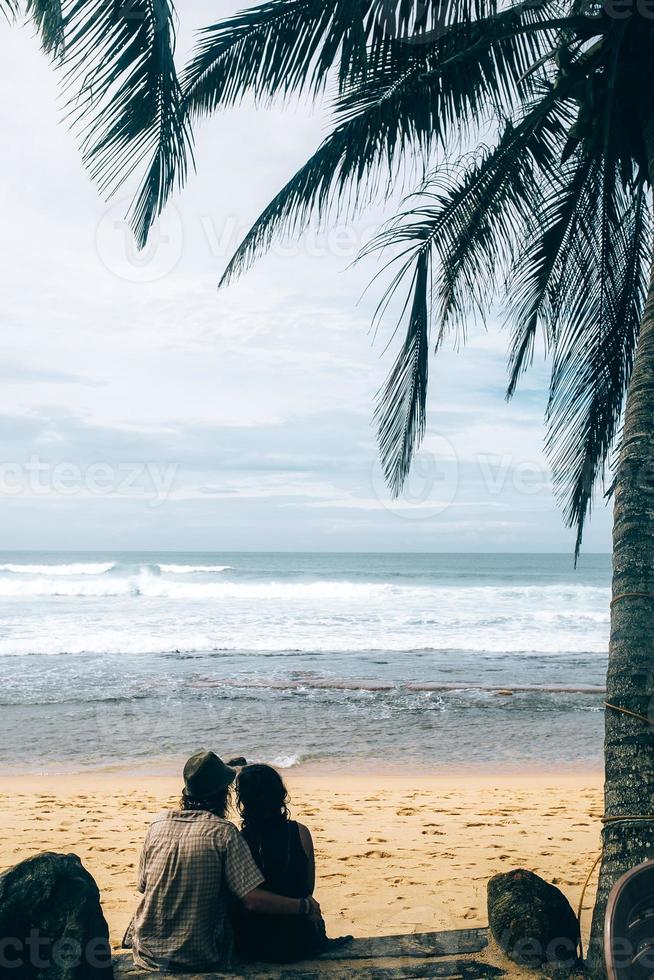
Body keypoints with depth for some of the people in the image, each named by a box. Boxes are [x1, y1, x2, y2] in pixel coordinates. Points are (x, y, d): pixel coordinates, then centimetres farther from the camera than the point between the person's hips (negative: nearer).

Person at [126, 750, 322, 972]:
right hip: (199, 959, -4)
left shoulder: (158, 825, -3)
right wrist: (305, 907, -8)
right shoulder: (223, 832, -15)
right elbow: (253, 900, -21)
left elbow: (143, 886, 6)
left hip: (148, 953, 4)